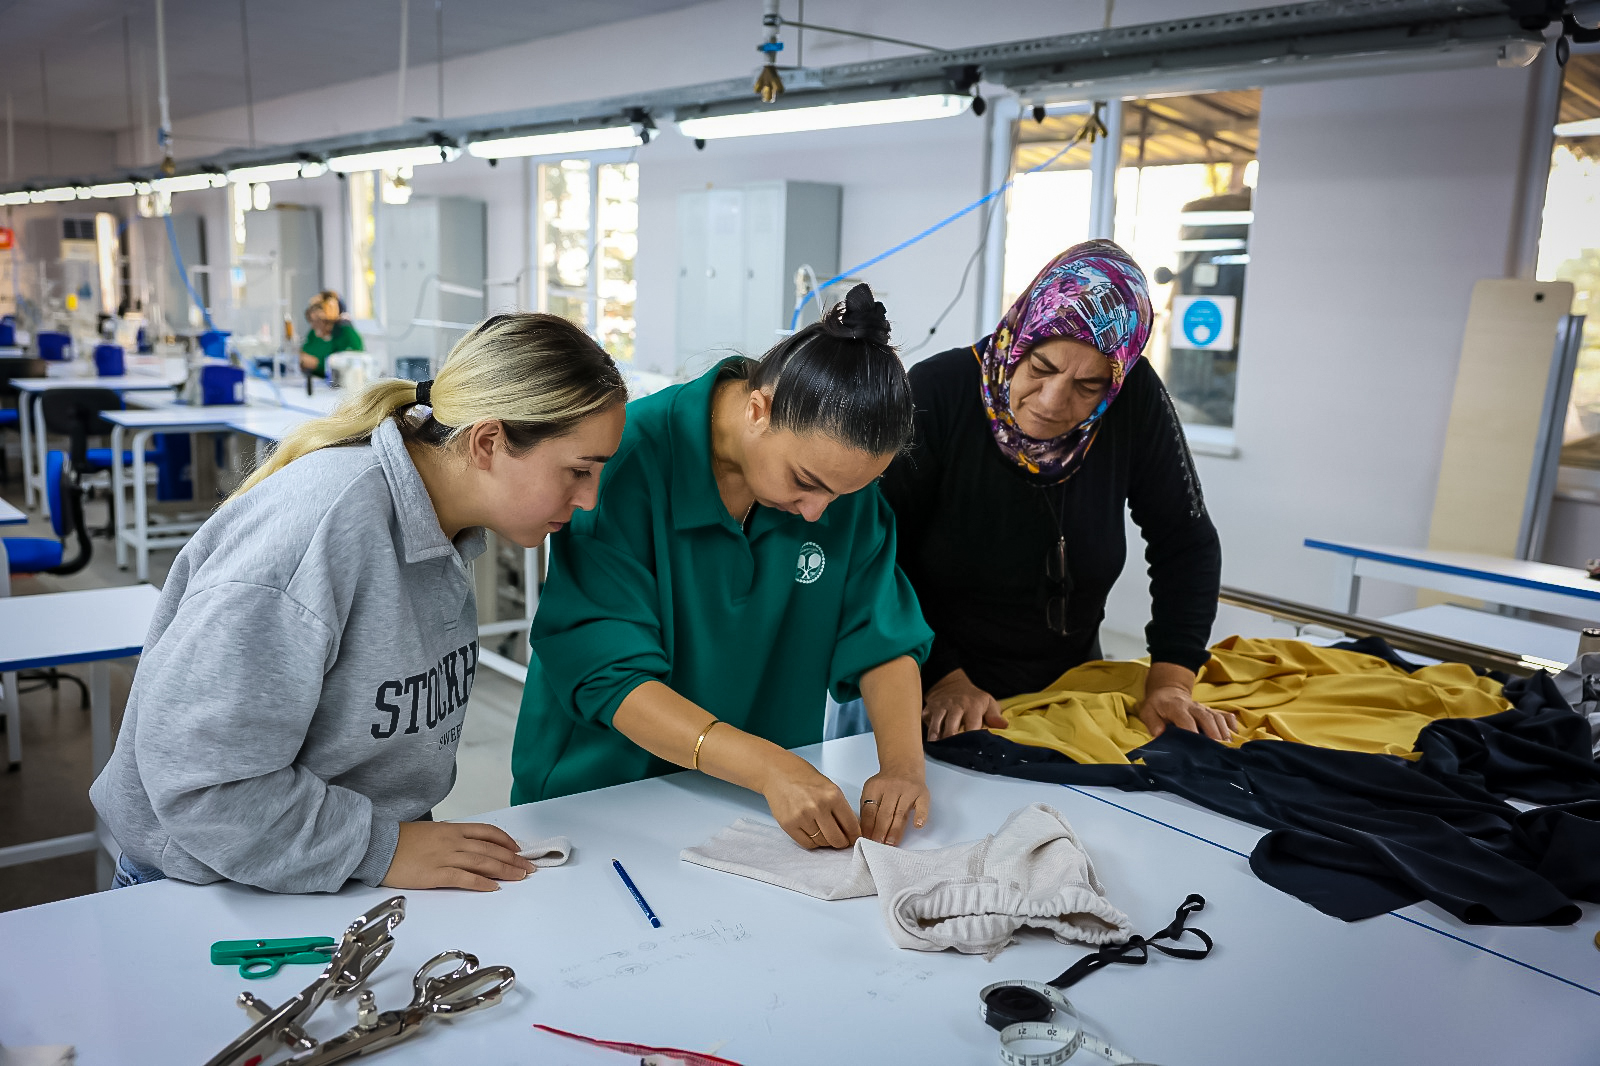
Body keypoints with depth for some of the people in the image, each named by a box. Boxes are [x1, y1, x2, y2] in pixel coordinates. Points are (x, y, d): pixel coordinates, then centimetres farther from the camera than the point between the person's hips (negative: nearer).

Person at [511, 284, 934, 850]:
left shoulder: (842, 472, -5)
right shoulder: (627, 457, -20)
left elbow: (884, 635, -2)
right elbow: (606, 671, -23)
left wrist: (904, 764, -20)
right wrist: (767, 765, -33)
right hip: (598, 789, -3)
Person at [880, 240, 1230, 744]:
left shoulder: (1135, 400, -9)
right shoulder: (935, 395, -16)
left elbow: (1185, 542, 0)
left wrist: (1170, 684, -8)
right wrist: (945, 678, -21)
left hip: (1067, 689, 3)